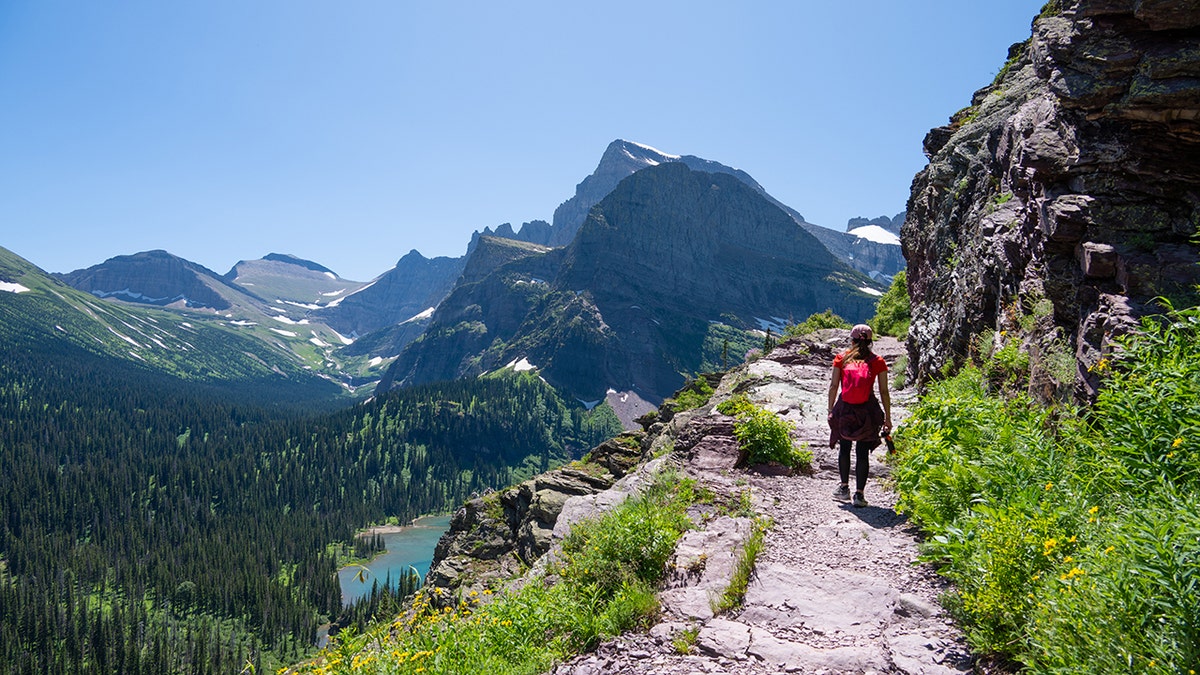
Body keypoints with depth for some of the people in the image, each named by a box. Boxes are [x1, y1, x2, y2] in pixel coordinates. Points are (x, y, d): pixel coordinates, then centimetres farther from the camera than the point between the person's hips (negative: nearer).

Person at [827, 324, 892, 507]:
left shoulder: (841, 358, 3)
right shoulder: (878, 362, 1)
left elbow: (833, 386, 1)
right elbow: (884, 392, 0)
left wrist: (831, 410, 9)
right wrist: (888, 418, 6)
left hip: (844, 409, 1)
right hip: (867, 411, -1)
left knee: (844, 448, 18)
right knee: (862, 452, 4)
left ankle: (844, 487, 25)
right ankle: (859, 494, 2)